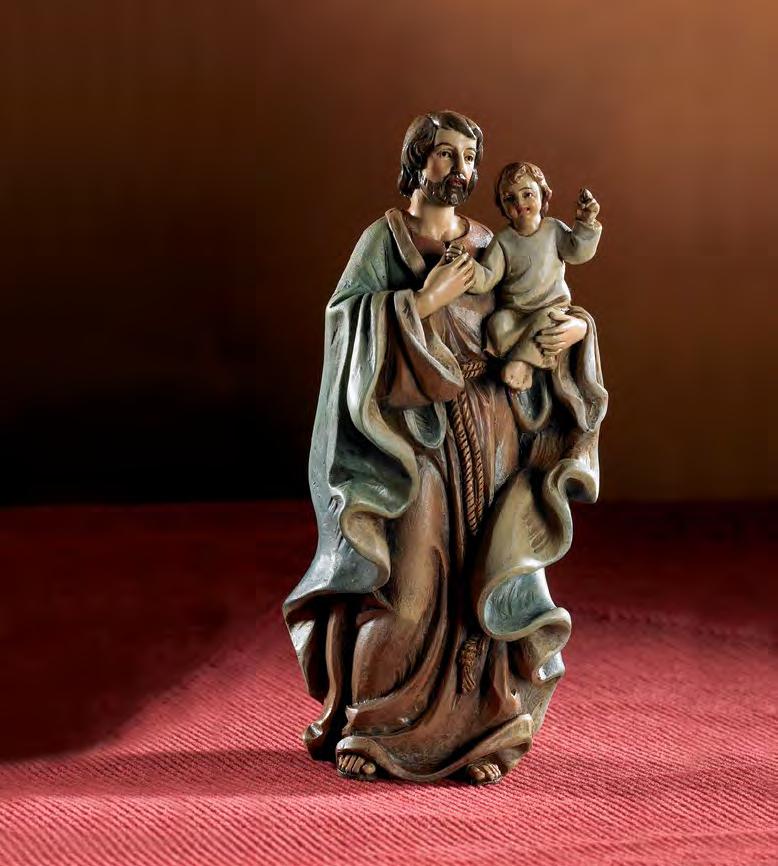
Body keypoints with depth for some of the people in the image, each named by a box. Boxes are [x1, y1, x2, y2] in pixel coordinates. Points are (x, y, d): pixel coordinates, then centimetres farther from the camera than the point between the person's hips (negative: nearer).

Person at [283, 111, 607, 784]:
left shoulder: (488, 247, 14)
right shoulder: (384, 239, 2)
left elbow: (532, 327, 19)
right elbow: (347, 321, -10)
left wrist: (576, 328, -2)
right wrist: (424, 303, -17)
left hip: (490, 438, 4)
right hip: (416, 433, -4)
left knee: (480, 588, 0)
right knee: (403, 584, -8)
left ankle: (474, 734, 8)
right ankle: (365, 732, 5)